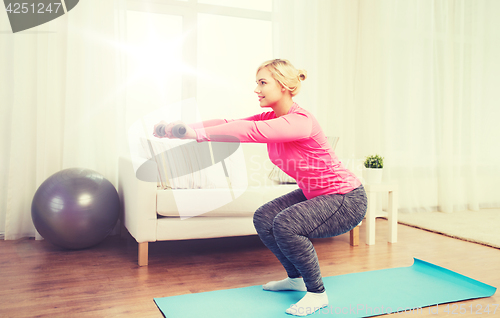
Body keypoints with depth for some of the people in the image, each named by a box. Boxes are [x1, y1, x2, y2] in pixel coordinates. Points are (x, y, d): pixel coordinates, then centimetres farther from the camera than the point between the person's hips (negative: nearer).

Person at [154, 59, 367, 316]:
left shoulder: (300, 121, -27)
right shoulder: (271, 117, 0)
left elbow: (251, 131, -41)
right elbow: (230, 123, -11)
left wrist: (197, 133, -45)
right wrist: (182, 127, -23)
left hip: (347, 199, -9)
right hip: (314, 193, 9)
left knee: (286, 224, -27)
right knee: (263, 219, 4)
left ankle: (317, 293, -4)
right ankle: (296, 278, 24)